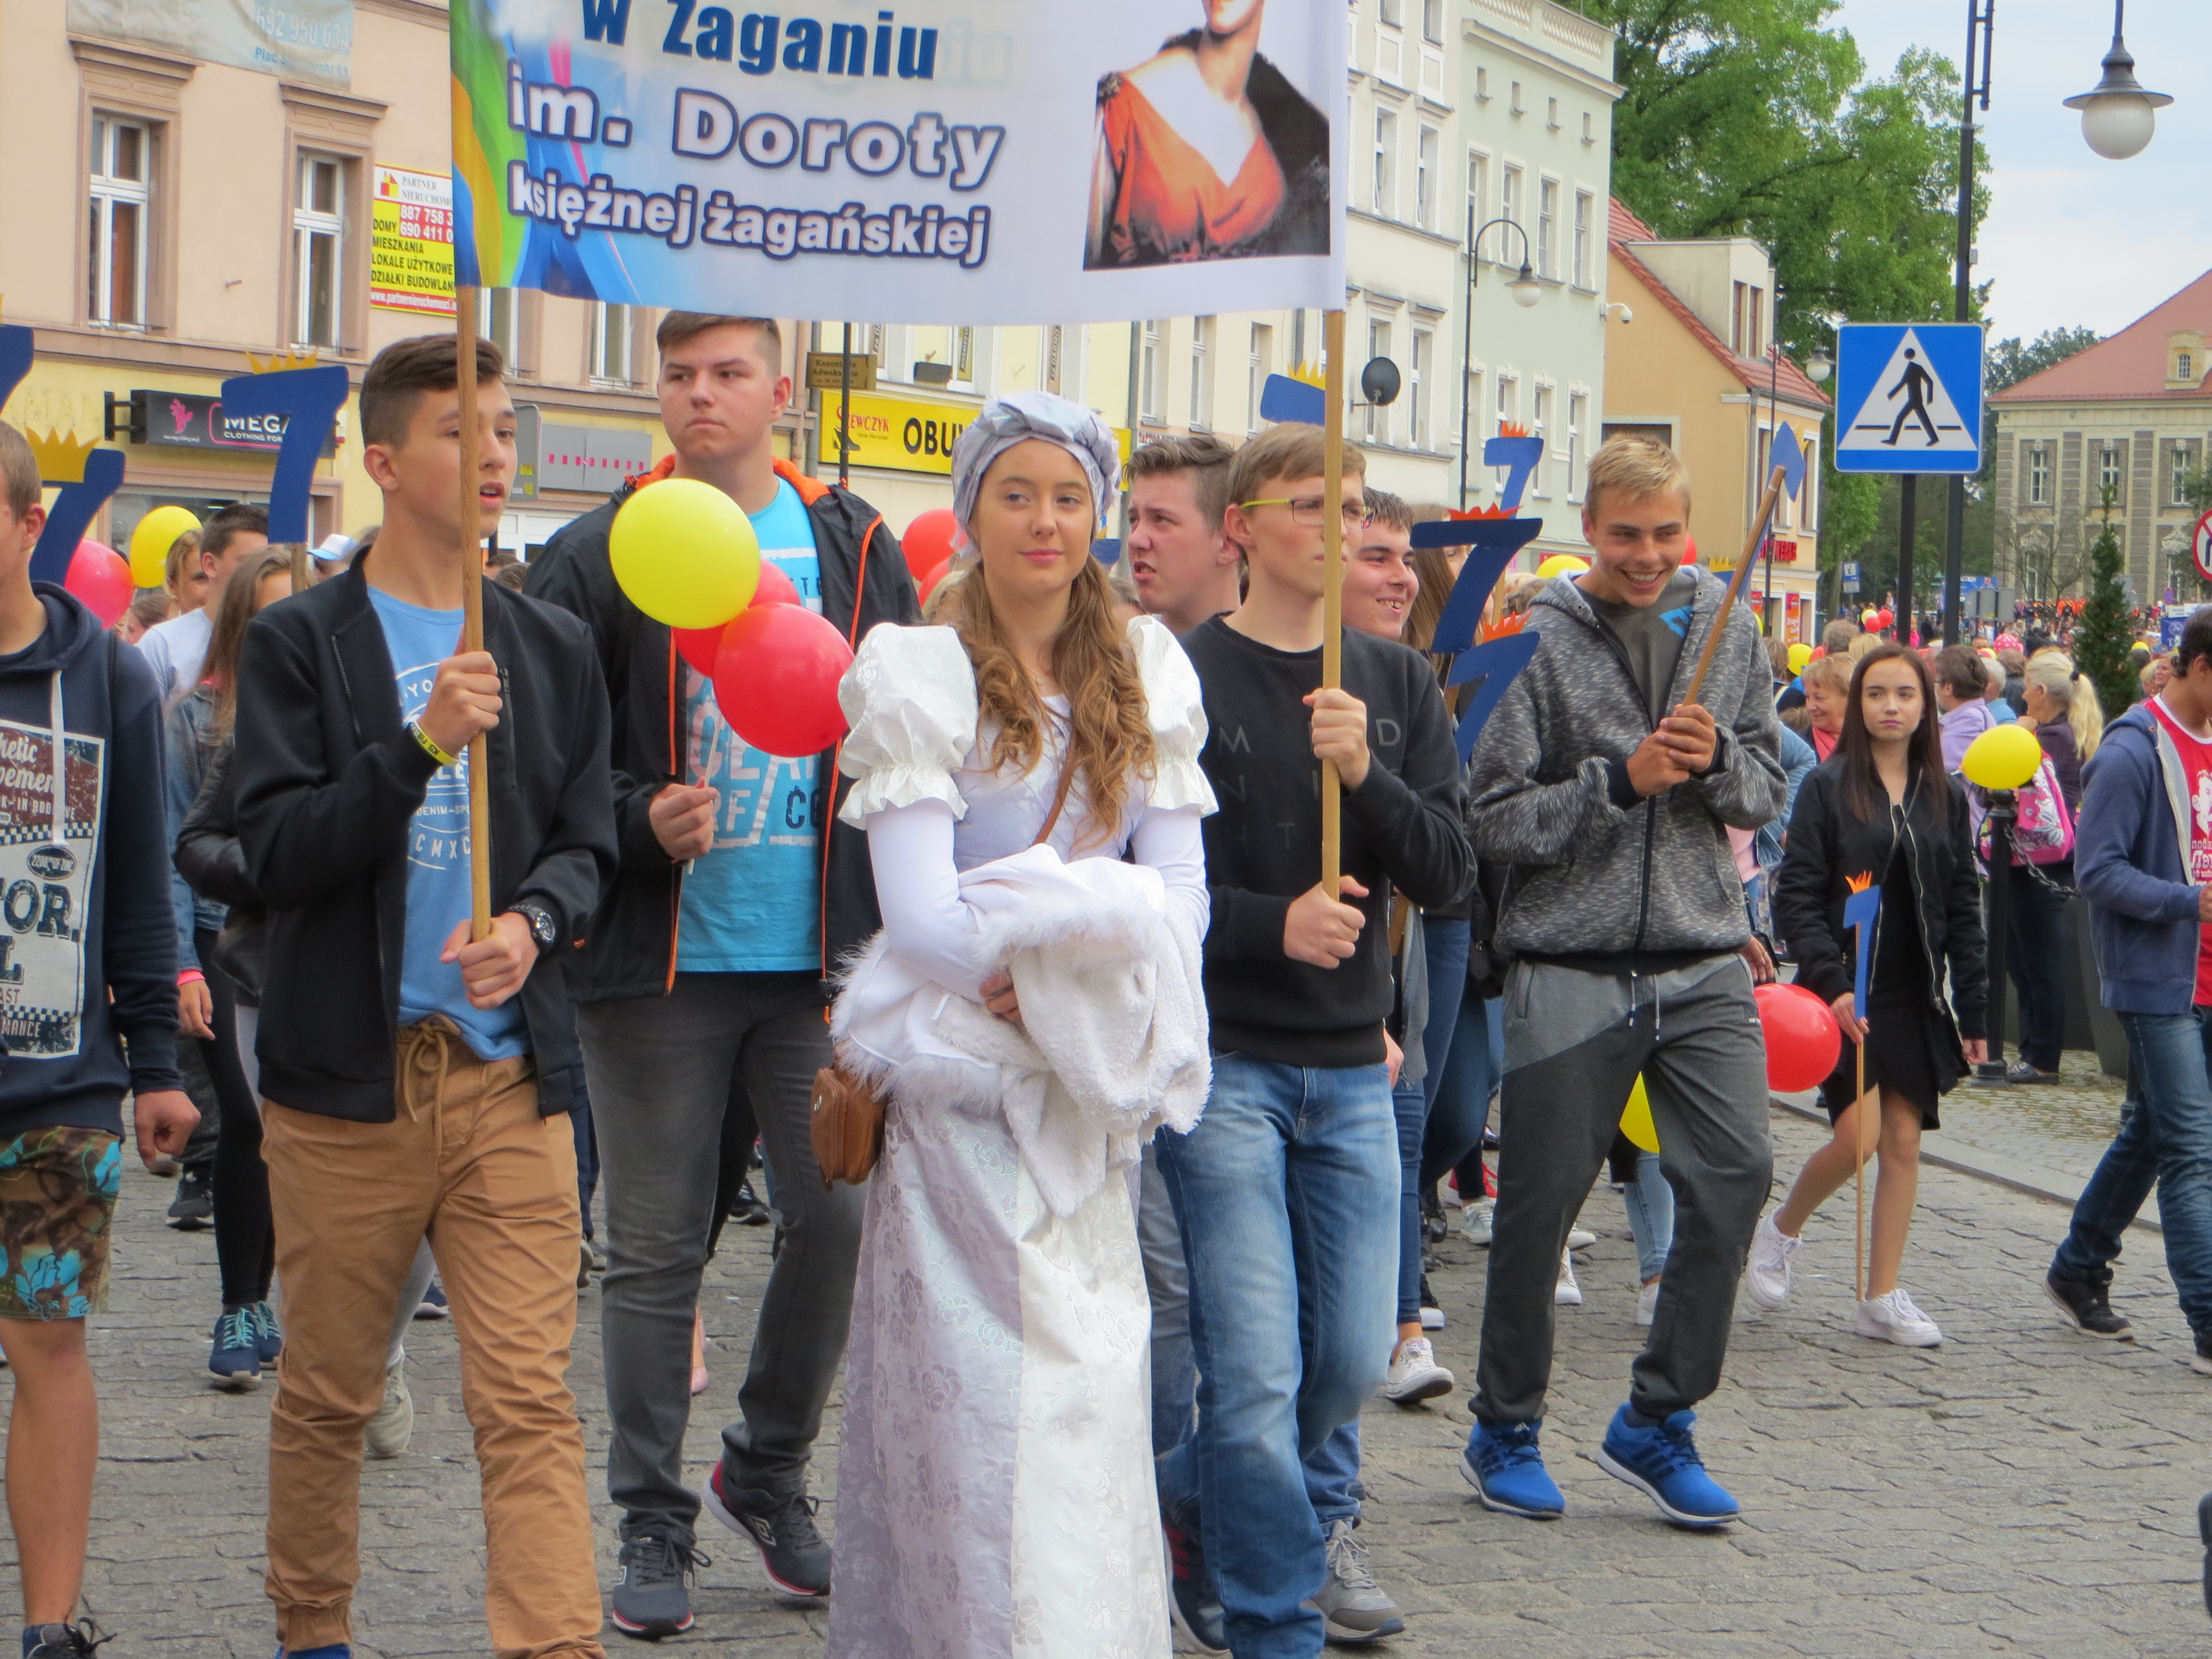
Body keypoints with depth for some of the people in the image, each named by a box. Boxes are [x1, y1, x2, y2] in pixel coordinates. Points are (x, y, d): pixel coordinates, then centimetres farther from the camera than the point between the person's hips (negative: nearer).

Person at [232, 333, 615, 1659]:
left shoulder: (556, 649, 12)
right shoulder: (299, 643, 1)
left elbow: (587, 842, 11)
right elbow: (279, 851, -8)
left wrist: (535, 919, -11)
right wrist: (421, 742, -19)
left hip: (512, 1072, 2)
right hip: (346, 1077, -2)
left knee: (530, 1401, -5)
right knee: (330, 1392, 11)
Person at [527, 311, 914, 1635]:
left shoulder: (857, 547, 8)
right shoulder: (599, 559, 0)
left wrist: (898, 923, 1)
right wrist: (641, 821, -17)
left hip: (823, 954, 2)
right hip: (660, 960, -2)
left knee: (840, 1217, 3)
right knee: (656, 1250, 3)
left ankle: (771, 1475, 25)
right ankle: (655, 1525, 14)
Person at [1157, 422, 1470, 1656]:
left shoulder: (1398, 685, 9)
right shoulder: (1182, 676, -5)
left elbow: (1446, 873, 2)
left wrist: (1366, 775, -15)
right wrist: (1270, 923, -20)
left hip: (1353, 1067, 5)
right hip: (1224, 1058, -5)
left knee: (1356, 1359, 9)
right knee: (1257, 1371, -7)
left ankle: (1195, 1508, 34)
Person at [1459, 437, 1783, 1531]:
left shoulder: (1725, 628, 8)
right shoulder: (1541, 640, -5)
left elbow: (1768, 791, 12)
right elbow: (1494, 822, -9)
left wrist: (1718, 759, -9)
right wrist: (1623, 779, -17)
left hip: (1705, 966, 4)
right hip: (1571, 970, -3)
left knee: (1735, 1174, -6)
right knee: (1540, 1201, 4)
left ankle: (1657, 1421, 11)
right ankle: (1505, 1430, 22)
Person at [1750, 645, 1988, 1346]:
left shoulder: (1946, 796, 10)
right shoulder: (1828, 787, -3)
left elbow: (1963, 911, 11)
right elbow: (1796, 896, -7)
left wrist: (1973, 1010, 6)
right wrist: (1832, 984, -18)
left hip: (1917, 996, 4)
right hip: (1846, 993, -4)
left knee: (1904, 1141, 3)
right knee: (1858, 1136, -15)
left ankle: (1882, 1299, 11)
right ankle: (1781, 1230, 13)